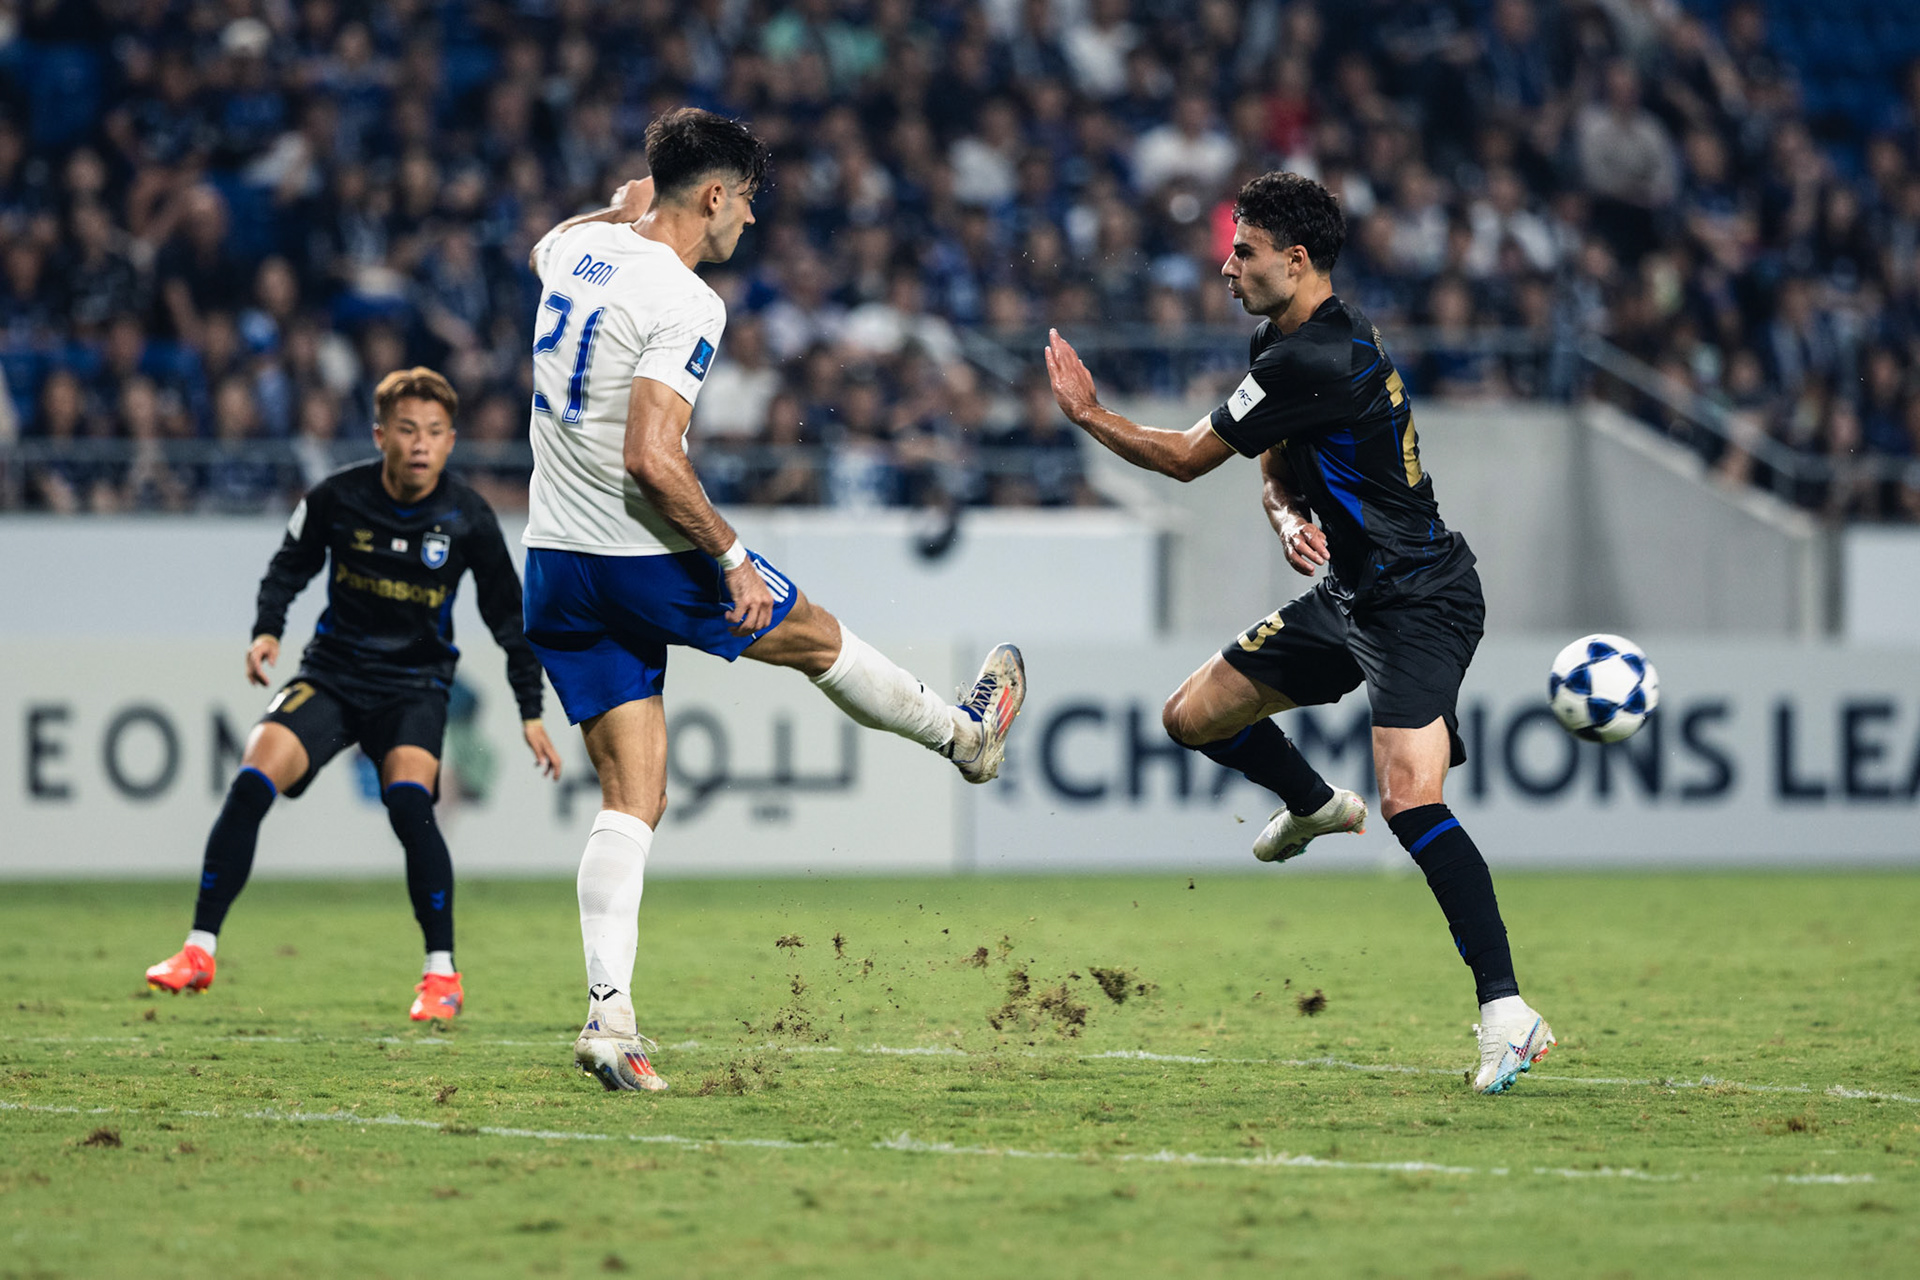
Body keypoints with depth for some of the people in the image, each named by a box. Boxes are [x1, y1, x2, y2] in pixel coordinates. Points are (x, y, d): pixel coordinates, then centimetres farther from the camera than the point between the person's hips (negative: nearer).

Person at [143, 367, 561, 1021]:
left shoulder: (467, 519, -9)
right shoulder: (336, 498, -9)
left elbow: (508, 615, 2)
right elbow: (290, 567, 9)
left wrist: (531, 712, 2)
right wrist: (267, 630, -8)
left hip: (416, 683, -1)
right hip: (333, 672, 1)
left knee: (408, 798, -28)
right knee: (252, 780, -19)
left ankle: (442, 974, -15)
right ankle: (200, 951, -8)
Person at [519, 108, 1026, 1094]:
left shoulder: (579, 250, 6)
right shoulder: (685, 304, -18)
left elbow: (544, 250, 35)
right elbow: (651, 459, -25)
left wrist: (623, 207, 34)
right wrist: (732, 558, -17)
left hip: (556, 568, 7)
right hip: (645, 563, -7)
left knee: (631, 800, 5)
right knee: (816, 638, 21)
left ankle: (609, 1012, -7)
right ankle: (965, 735, 46)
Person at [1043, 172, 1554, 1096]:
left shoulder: (1315, 360, -23)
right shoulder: (1286, 340, 9)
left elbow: (1185, 459, -14)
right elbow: (1277, 465, 20)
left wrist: (1087, 413, 0)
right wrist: (1289, 516, -4)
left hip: (1420, 602, -10)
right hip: (1352, 593, 10)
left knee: (1409, 799, -26)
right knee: (1194, 717, 14)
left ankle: (1506, 1012, -28)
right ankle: (1316, 804, 43)